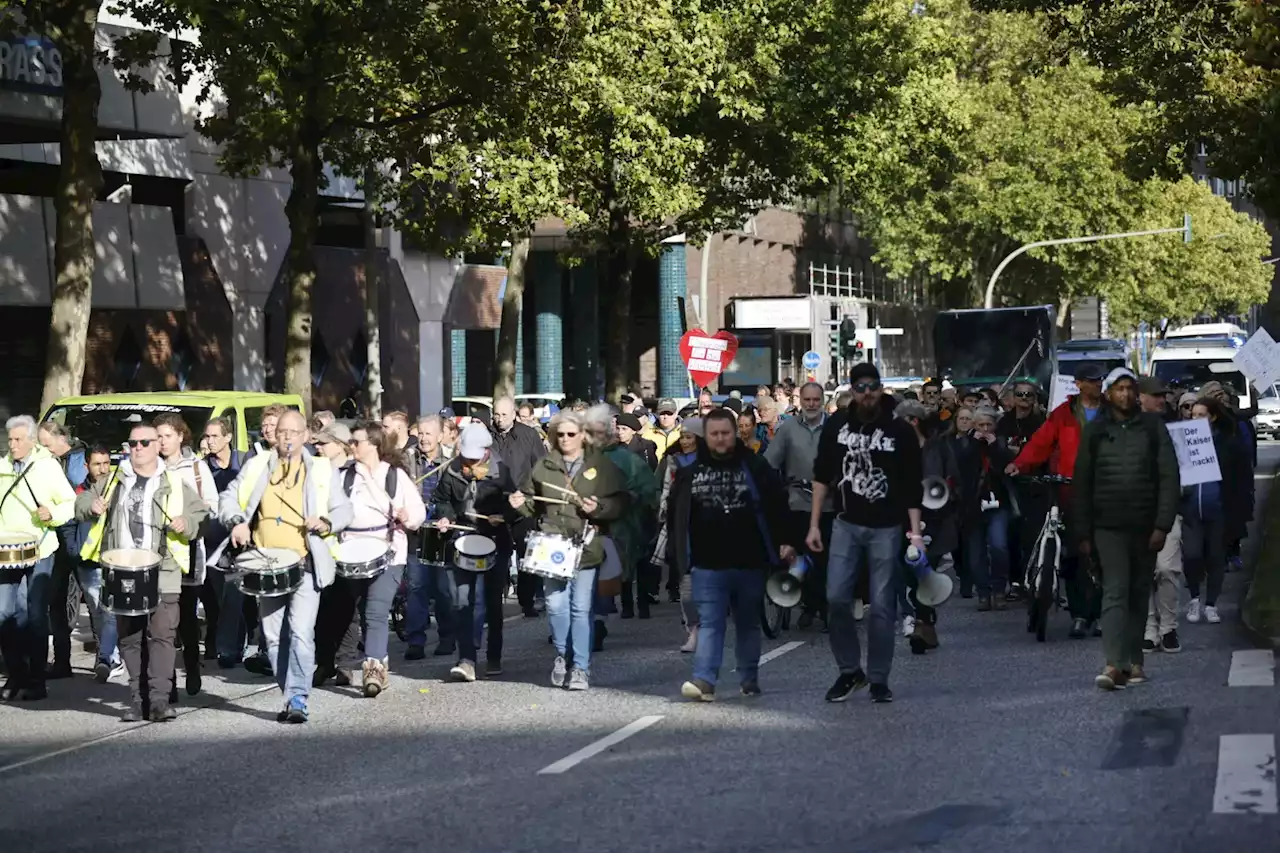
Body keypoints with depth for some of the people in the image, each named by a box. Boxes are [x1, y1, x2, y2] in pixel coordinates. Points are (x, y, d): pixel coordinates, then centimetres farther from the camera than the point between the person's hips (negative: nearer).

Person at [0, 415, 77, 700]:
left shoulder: (48, 465, -2)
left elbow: (70, 504, 0)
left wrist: (52, 513, -19)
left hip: (39, 551, -3)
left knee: (36, 616, 2)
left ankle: (36, 681, 8)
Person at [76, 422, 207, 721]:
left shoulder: (174, 484, 7)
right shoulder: (114, 481, 15)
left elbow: (201, 514, 7)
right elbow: (82, 502, 23)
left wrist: (186, 523, -13)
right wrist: (91, 506, 2)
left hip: (162, 575, -3)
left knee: (161, 635, -10)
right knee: (129, 638, 5)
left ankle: (159, 699, -11)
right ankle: (137, 699, 11)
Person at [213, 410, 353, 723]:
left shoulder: (321, 470, 5)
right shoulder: (257, 466, 9)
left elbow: (344, 510, 8)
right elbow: (229, 497, 11)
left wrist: (326, 523, -13)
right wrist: (237, 521, -9)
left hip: (305, 567, -3)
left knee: (302, 633, -16)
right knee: (273, 637, 8)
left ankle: (298, 700, -16)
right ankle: (290, 697, 20)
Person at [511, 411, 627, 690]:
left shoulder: (602, 466, 3)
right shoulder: (544, 466, 11)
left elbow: (620, 503, 0)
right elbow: (533, 502, 21)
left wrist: (599, 508, -17)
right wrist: (520, 504, 0)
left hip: (586, 546, -2)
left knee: (581, 607, -3)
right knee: (555, 604, -2)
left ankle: (581, 667, 4)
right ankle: (562, 655, 21)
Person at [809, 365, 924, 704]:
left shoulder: (900, 432, -4)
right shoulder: (837, 425, 2)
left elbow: (913, 487, -2)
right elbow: (822, 476, 9)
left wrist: (915, 532, -9)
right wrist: (814, 524, 6)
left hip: (886, 529, -2)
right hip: (847, 524, 2)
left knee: (882, 606, 0)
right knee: (836, 598, -5)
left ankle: (879, 679, 10)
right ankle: (850, 670, 12)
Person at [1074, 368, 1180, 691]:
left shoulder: (1153, 428, 4)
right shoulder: (1094, 431, 5)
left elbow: (1169, 478, 0)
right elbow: (1082, 483, 7)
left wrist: (1162, 525, -9)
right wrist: (1083, 533, 3)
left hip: (1145, 527, 1)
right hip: (1108, 527, -1)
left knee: (1139, 595, 8)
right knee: (1115, 591, -11)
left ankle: (1134, 661, 16)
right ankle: (1114, 664, -19)